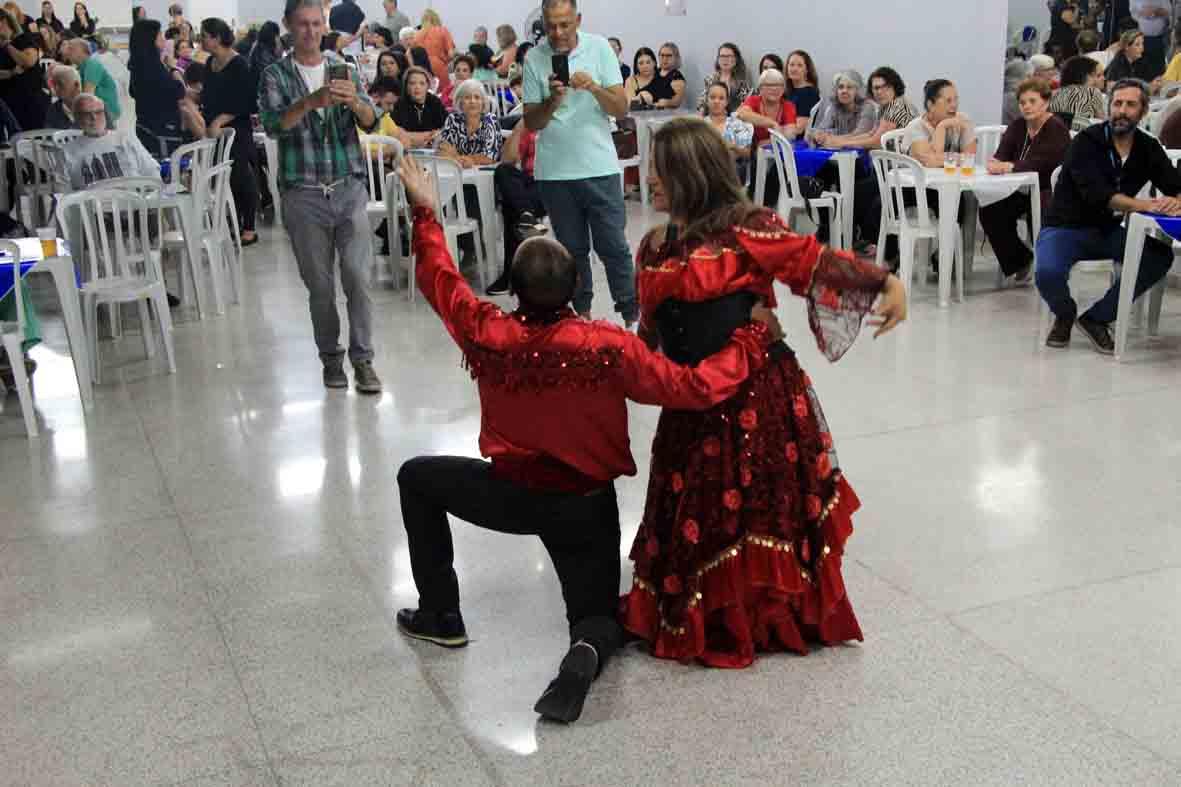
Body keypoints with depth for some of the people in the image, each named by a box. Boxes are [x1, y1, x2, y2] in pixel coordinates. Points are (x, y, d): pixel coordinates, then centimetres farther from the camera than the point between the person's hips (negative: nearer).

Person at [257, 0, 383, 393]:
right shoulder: (276, 76, 2)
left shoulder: (344, 69, 8)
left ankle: (362, 359, 1)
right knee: (319, 284, 6)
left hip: (349, 188, 1)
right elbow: (273, 124, -15)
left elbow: (371, 122, -1)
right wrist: (311, 101, -32)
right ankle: (331, 358, 20)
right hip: (303, 194, -1)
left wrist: (354, 100, -24)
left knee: (358, 276, -8)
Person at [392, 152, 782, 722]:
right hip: (586, 506, 0)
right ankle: (586, 653, -22)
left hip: (512, 494, 1)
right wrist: (753, 338, -13)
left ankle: (440, 616, 25)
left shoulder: (487, 334, -17)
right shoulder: (609, 347, -24)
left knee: (416, 478, 27)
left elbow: (439, 280, 2)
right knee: (598, 617, 19)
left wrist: (424, 213, 15)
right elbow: (694, 387, -24)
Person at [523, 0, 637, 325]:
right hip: (555, 171, 1)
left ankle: (631, 315, 10)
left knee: (613, 246, 1)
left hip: (600, 167, -1)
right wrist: (553, 100, -19)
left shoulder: (599, 48, -2)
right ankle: (581, 311, 23)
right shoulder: (534, 59, -2)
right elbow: (531, 123, 0)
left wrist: (593, 87, -22)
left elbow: (622, 109, -4)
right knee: (572, 248, 11)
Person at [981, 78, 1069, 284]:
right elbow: (1002, 154, -4)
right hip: (1021, 191, 6)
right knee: (989, 211, -16)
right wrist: (996, 163, -29)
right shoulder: (1017, 126, 11)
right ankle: (1020, 262, -1)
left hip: (1050, 192, -6)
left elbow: (1040, 163, -25)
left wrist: (1009, 166, -39)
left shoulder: (1057, 129, -10)